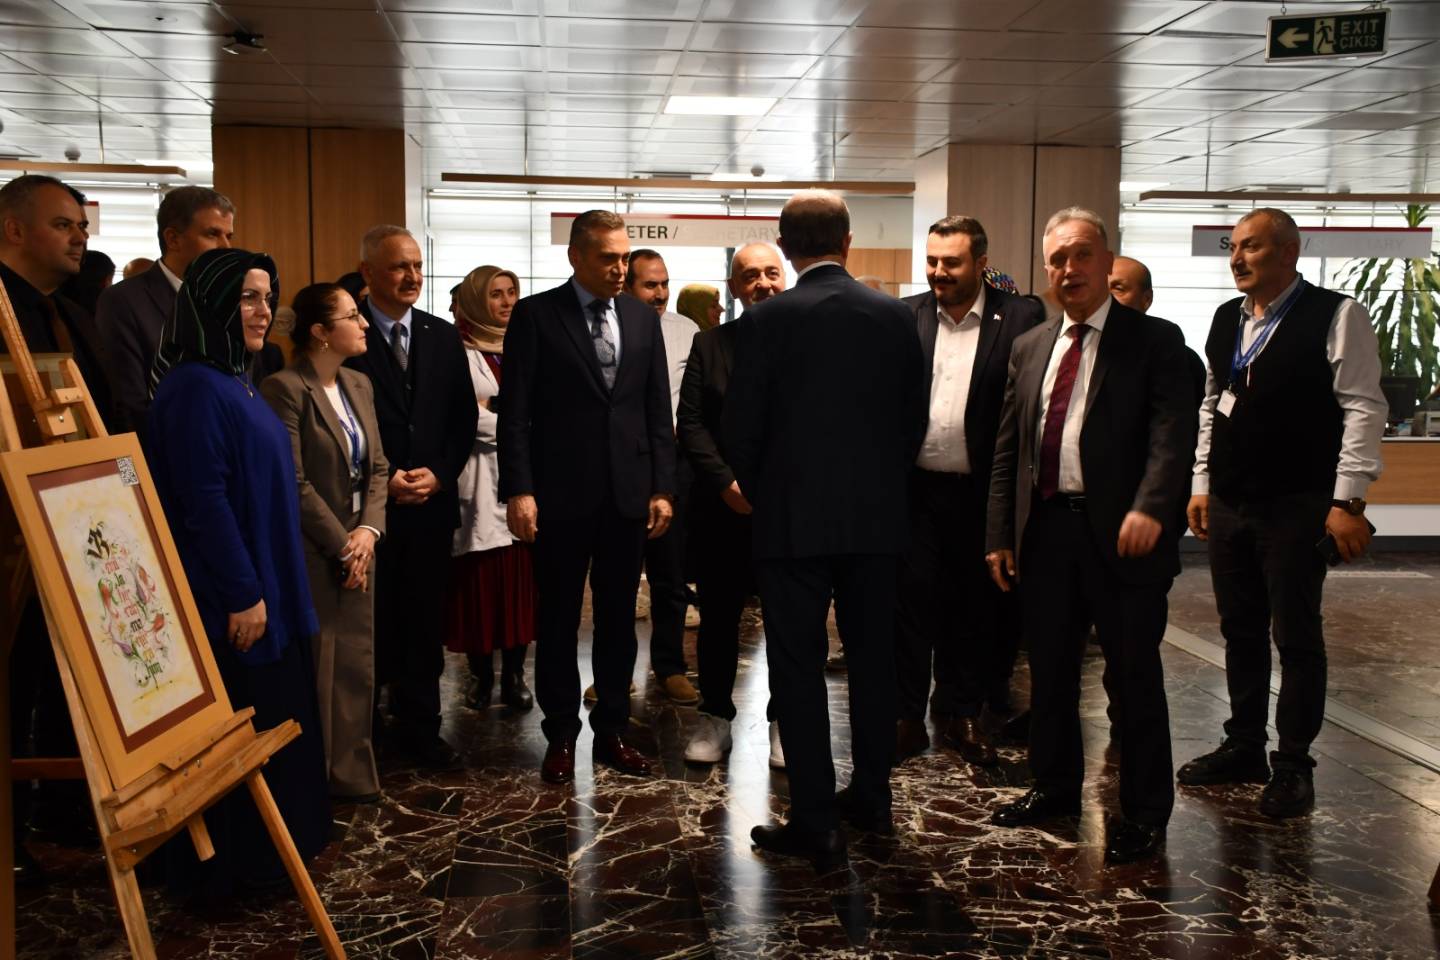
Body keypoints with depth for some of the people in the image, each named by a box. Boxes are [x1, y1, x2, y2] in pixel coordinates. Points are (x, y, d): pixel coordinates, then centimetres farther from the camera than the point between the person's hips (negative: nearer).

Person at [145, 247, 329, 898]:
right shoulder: (196, 386, -17)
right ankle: (225, 866, 18)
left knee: (271, 720, 17)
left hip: (263, 584, 9)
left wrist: (267, 585, 16)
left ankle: (270, 844, 32)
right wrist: (243, 592, -20)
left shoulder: (234, 381, 11)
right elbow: (204, 500, -21)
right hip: (229, 595, -9)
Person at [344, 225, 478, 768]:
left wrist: (439, 474, -4)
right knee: (369, 620, 3)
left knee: (424, 620, 9)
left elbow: (464, 417, 10)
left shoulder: (443, 337, 9)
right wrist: (384, 480, -11)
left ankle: (420, 728, 20)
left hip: (431, 503, 4)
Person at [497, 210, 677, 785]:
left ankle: (612, 731, 22)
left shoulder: (643, 318, 8)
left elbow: (658, 411, 8)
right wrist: (518, 490, -14)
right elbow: (515, 411, -6)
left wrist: (662, 489, 3)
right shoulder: (536, 315, -3)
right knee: (558, 616, 8)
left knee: (618, 616, 10)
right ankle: (561, 734, 20)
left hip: (628, 493, 3)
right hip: (561, 493, -3)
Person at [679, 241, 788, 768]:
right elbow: (690, 423, 2)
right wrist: (727, 483, -10)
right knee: (718, 618, 9)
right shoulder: (708, 344, 8)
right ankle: (716, 716, 23)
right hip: (721, 509, 2)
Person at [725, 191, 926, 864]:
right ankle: (871, 799, 28)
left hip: (794, 517, -4)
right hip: (877, 516, 4)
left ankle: (815, 823, 6)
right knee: (872, 657, 16)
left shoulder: (768, 319, -9)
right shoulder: (896, 315, 2)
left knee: (798, 667, 3)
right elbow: (914, 417, 7)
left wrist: (758, 493, 10)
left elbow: (741, 427, -7)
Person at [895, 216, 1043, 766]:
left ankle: (962, 714, 27)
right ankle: (907, 716, 18)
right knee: (911, 599, 6)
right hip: (915, 486, 1)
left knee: (974, 606, 11)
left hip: (981, 492, -1)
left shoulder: (1020, 318, -3)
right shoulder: (906, 316, 4)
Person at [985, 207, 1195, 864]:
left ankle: (1144, 811, 18)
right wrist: (999, 534, 9)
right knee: (1049, 670, 14)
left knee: (1136, 674, 4)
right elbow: (1007, 449, 14)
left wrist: (1149, 507, -28)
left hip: (1121, 533, -5)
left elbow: (1172, 433, -14)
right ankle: (1055, 787, 32)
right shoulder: (1030, 348, 15)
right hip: (1044, 531, 5)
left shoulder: (1154, 340, 0)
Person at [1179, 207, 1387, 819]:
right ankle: (1244, 749, 27)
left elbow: (1363, 409, -12)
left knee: (1296, 636, 3)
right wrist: (1201, 485, 12)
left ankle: (1293, 766, 15)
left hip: (1297, 507, -6)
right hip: (1228, 506, 6)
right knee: (1240, 632, 14)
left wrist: (1348, 500, -16)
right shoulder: (1227, 319, 11)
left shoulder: (1336, 316, -8)